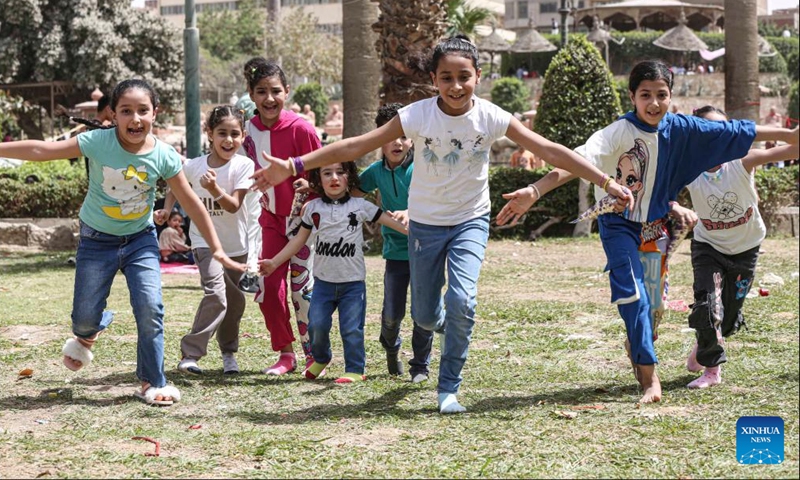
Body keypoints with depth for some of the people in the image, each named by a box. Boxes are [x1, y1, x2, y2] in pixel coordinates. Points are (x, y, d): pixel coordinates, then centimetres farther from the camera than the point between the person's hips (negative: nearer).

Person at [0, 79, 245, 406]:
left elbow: (191, 204, -7)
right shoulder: (98, 142, -21)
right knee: (86, 315, 3)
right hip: (97, 241, 0)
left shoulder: (163, 156, -16)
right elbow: (42, 150, -21)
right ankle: (89, 332, 44)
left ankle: (152, 383, 5)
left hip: (140, 239, 1)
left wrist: (217, 250, -4)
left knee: (150, 309, -13)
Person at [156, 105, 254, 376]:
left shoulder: (243, 165, -12)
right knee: (216, 294, -22)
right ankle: (190, 353, -16)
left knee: (235, 301, 13)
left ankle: (228, 352, 34)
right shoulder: (194, 166, -8)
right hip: (205, 240, -2)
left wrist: (213, 188, -36)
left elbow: (233, 205, -20)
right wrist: (166, 210, -4)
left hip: (236, 245, 2)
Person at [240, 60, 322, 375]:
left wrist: (308, 184, -25)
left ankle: (313, 354, 13)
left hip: (301, 215, -5)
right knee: (267, 286, 1)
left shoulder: (300, 128, -18)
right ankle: (285, 354, 15)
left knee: (303, 287, -3)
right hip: (270, 216, 5)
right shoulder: (249, 130, -3)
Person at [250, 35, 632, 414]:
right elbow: (356, 146, -18)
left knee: (462, 301, -22)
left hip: (471, 221, -1)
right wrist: (293, 166, -23)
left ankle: (449, 389, -4)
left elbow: (550, 151, -15)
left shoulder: (491, 117, -17)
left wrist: (605, 182, -17)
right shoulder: (417, 116, -18)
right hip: (425, 223, 1)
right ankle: (445, 323, 48)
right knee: (425, 316, 8)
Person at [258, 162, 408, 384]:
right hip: (323, 281, 2)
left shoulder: (360, 206, -2)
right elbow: (299, 239, 11)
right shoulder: (313, 208, 3)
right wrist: (274, 262, 9)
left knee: (351, 328, -3)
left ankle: (355, 369, 10)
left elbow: (389, 220, 0)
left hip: (353, 282, -2)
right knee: (317, 325, -2)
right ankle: (320, 358, 26)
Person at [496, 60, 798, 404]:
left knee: (653, 298, 14)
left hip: (654, 223, 5)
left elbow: (733, 133, -2)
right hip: (618, 223, -5)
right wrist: (534, 192, -56)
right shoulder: (619, 132, -26)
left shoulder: (678, 129, -11)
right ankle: (650, 378, -12)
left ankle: (636, 347, 43)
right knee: (633, 295, -17)